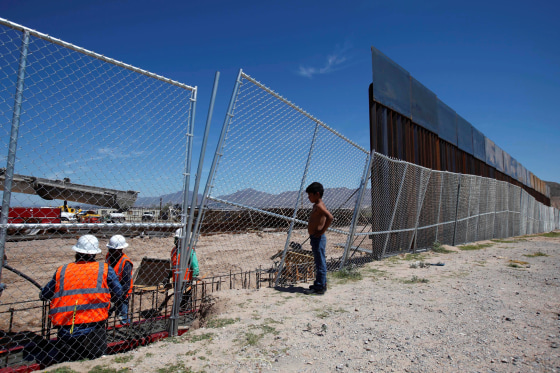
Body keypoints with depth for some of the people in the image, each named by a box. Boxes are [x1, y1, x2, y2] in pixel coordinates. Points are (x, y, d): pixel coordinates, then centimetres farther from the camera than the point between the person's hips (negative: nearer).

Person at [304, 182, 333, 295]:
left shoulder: (319, 206, -17)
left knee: (320, 262, -2)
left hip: (318, 238, -10)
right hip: (315, 238, 10)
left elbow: (330, 217, -32)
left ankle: (320, 287, 5)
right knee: (319, 262, 18)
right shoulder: (317, 205, 13)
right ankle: (320, 283, 29)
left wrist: (322, 231, -24)